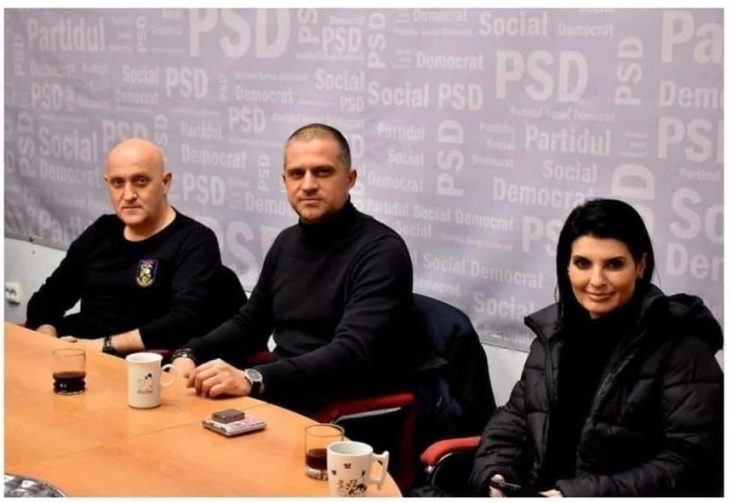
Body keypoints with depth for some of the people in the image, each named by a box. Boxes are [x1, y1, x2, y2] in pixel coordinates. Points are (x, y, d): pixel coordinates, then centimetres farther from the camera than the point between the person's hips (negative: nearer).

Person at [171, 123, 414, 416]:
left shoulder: (381, 251, -12)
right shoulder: (288, 242, 13)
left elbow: (352, 353, -25)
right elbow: (250, 322, 24)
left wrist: (253, 379, -36)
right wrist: (190, 354, 5)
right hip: (278, 396, 7)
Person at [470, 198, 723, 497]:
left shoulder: (682, 347, -8)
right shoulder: (555, 332, 10)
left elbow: (688, 464, -13)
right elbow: (516, 416, 16)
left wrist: (584, 494, -20)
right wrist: (493, 474, -4)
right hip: (542, 493, 5)